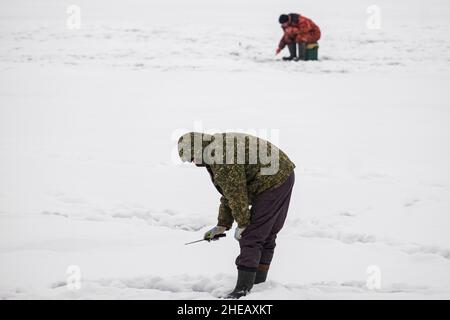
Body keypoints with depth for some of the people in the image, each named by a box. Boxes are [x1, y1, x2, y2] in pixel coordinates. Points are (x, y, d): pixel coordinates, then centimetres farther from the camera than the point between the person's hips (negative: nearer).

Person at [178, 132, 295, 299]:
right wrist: (222, 225, 19)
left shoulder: (220, 156, -19)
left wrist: (242, 224, -8)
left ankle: (242, 290, -10)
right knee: (266, 235, 18)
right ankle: (259, 281, 26)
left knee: (250, 237, -10)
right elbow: (229, 192, 21)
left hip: (273, 183, -11)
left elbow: (237, 193, -18)